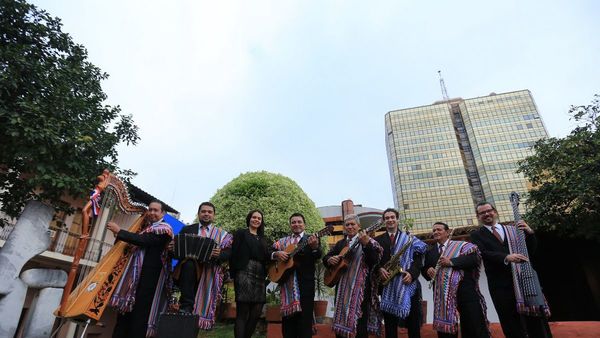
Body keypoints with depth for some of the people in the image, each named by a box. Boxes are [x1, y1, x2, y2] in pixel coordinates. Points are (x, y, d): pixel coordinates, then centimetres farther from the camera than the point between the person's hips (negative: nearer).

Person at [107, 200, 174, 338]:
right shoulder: (146, 226, 18)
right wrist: (119, 236, 7)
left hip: (149, 275, -8)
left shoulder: (164, 228, -8)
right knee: (125, 308, 11)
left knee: (139, 312, -3)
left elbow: (143, 241, -20)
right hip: (136, 273, 8)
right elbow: (136, 243, 21)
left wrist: (119, 231, -15)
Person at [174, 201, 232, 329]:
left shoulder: (221, 234, 11)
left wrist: (219, 254, -21)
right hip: (189, 267, 0)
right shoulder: (187, 229, 15)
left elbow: (228, 253, 0)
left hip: (209, 272, 0)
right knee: (189, 264, -29)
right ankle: (186, 306, -23)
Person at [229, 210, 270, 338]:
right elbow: (234, 254, -4)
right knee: (242, 313, -4)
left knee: (256, 313, 5)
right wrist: (233, 275, -11)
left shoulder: (262, 238, 22)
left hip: (260, 277, 6)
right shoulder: (241, 233, 5)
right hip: (244, 274, -6)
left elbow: (266, 258, 16)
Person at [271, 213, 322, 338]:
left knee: (304, 318, -1)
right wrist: (277, 254, -12)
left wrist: (315, 247, -35)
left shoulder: (311, 239, 3)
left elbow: (318, 256, -13)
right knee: (287, 318, 11)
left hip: (305, 283, -3)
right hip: (287, 282, 3)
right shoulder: (282, 241, 14)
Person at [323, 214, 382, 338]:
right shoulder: (340, 243, 13)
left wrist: (366, 244, -32)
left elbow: (375, 260, -18)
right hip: (341, 286, 6)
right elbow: (326, 257, 15)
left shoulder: (367, 241, -4)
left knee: (360, 321, -1)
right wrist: (330, 260, -8)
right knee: (339, 318, 14)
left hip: (361, 287, -5)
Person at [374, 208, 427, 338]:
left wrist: (412, 273, -15)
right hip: (388, 284, 1)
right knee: (390, 325, 7)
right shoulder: (378, 240, 11)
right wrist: (379, 269, -15)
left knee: (413, 324, 6)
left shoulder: (409, 237, 9)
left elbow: (418, 258, 1)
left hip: (408, 284, 0)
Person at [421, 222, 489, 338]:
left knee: (475, 326, 0)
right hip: (442, 293, 4)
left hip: (464, 289, -4)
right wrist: (428, 271, -6)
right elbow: (424, 269, 18)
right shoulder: (430, 251, 18)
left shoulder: (461, 245, 5)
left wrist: (452, 262, -18)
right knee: (445, 324, 9)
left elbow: (475, 257, -11)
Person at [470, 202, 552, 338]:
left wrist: (530, 233, -4)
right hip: (501, 286, -2)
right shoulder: (477, 235, 6)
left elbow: (531, 250, 13)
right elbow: (484, 253, -11)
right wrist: (506, 257, -27)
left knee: (537, 323, 7)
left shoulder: (512, 229, 14)